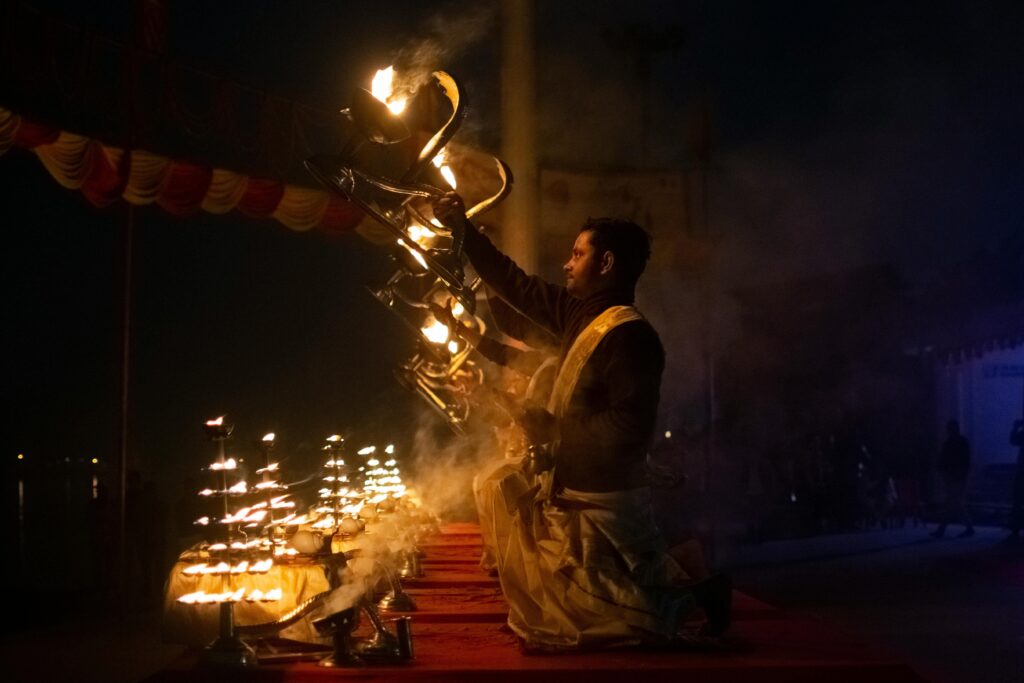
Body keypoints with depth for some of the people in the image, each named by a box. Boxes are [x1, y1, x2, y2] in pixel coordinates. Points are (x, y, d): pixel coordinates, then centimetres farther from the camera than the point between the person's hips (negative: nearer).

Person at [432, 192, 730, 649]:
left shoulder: (630, 336, -21)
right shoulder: (581, 314, 5)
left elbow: (630, 428, -27)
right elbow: (516, 285, 15)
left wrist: (554, 428, -20)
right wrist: (463, 229, 13)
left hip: (599, 504, -9)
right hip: (568, 491, 9)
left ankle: (691, 603, 8)